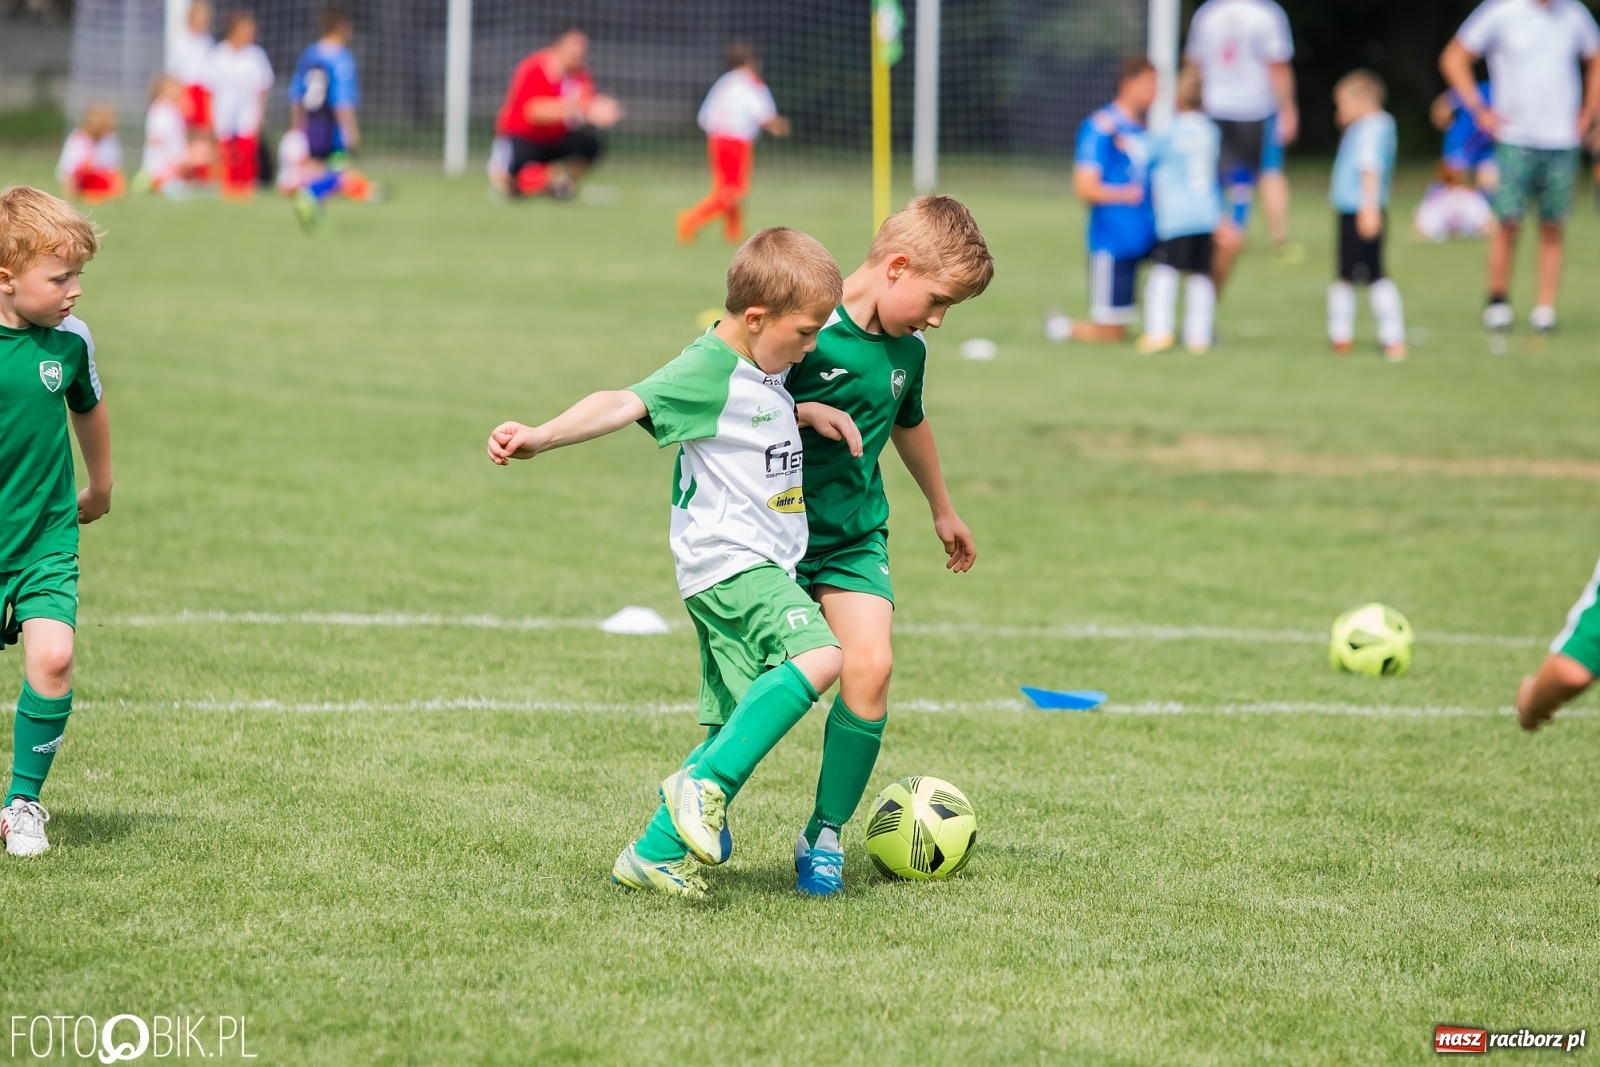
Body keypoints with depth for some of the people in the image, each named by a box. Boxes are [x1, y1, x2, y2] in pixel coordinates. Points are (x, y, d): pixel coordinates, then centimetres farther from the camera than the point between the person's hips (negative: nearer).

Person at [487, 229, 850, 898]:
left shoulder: (767, 370, 14)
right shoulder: (707, 371, -14)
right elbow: (625, 403, -26)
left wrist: (811, 413, 14)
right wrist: (540, 437, -40)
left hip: (761, 570, 10)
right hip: (727, 563, -10)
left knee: (738, 731, 9)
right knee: (818, 656, -30)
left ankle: (655, 854, 13)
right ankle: (706, 783, -28)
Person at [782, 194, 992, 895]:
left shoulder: (907, 353, 6)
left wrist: (942, 509, 39)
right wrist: (806, 412, -29)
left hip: (856, 538, 5)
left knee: (870, 666, -15)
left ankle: (825, 834, -4)